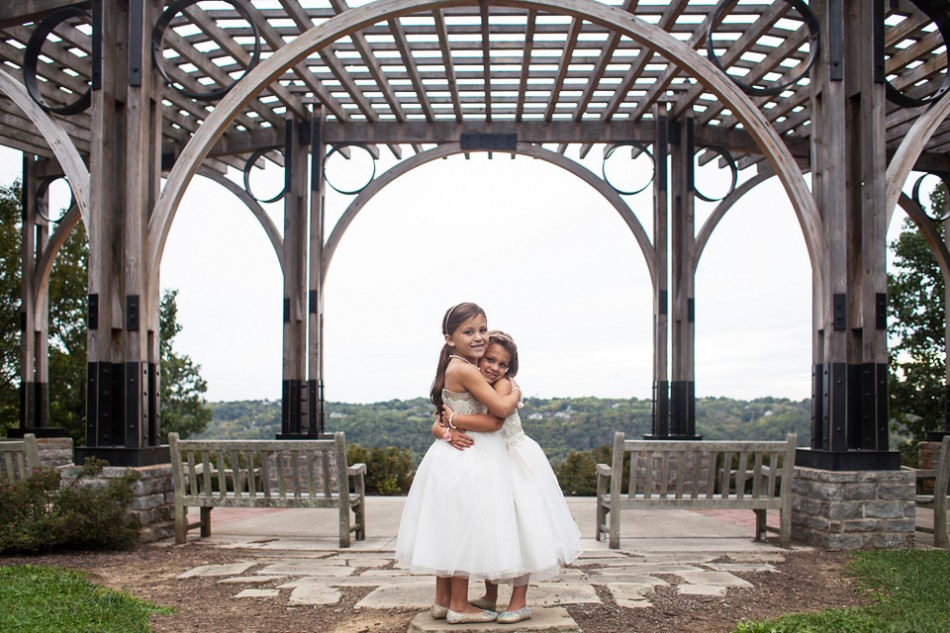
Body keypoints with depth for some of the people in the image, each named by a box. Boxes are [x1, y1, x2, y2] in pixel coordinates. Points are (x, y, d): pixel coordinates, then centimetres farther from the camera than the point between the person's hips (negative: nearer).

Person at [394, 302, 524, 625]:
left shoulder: (454, 367, 11)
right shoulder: (465, 370, -18)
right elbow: (501, 409, -20)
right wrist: (516, 392, -1)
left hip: (453, 459, 10)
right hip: (467, 461, -10)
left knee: (450, 530, 14)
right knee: (463, 529, -1)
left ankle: (442, 599, 24)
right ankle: (458, 605, 9)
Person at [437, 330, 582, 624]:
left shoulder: (504, 385, -20)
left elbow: (492, 420, -36)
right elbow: (437, 424, -8)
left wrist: (454, 419, -29)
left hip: (517, 464, -6)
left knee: (518, 525, -2)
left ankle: (519, 603, 7)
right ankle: (490, 596, 26)